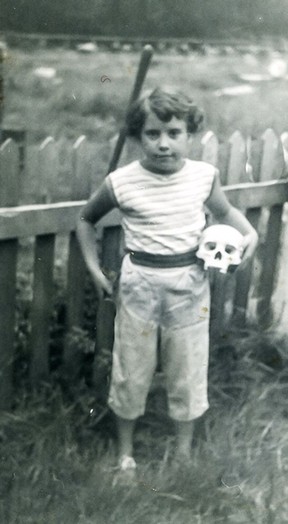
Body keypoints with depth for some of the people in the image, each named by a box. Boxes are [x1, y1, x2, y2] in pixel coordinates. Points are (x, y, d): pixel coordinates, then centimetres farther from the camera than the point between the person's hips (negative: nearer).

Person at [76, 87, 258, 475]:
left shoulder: (205, 176, -7)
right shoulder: (121, 183, -11)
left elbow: (225, 212, 14)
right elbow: (87, 219, 8)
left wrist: (249, 233, -6)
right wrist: (93, 267, 1)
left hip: (190, 285, 1)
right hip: (139, 284, -1)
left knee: (188, 373, 13)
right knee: (131, 371, 12)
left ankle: (184, 453, 33)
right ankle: (125, 452, 33)